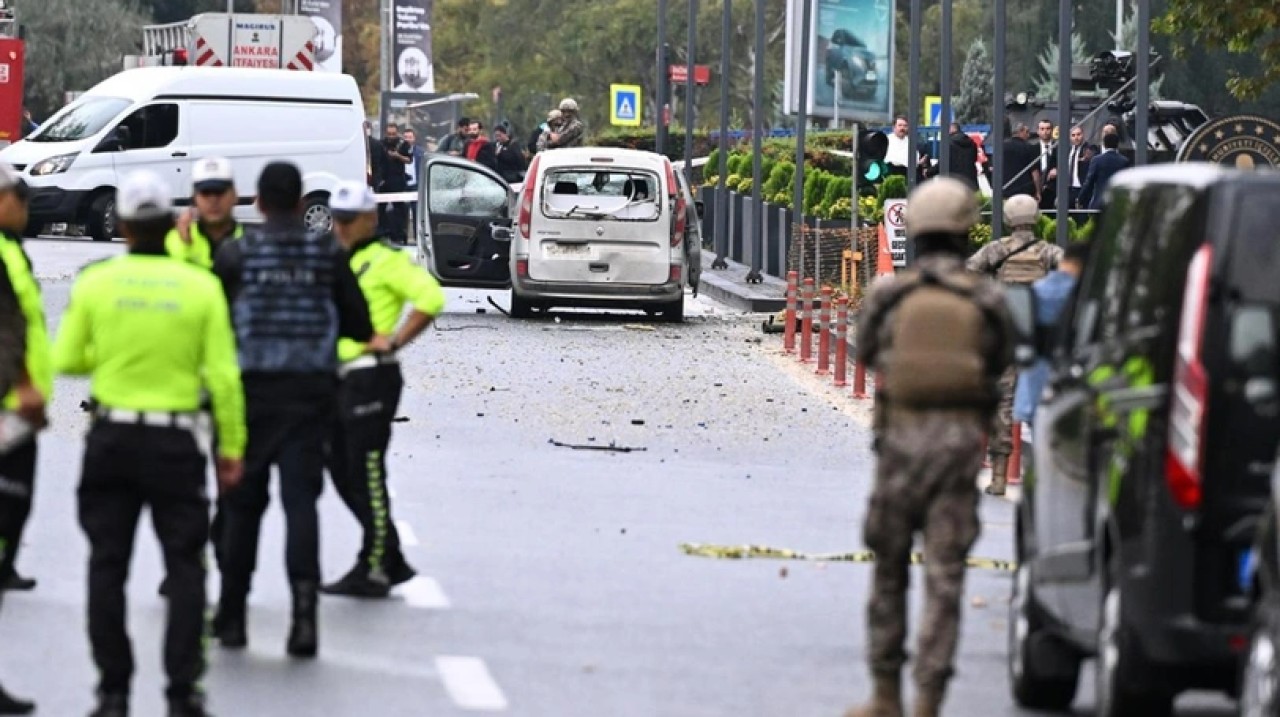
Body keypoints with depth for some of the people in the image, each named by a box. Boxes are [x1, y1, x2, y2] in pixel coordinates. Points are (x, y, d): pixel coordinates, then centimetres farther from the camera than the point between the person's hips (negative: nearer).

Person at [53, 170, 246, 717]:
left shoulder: (95, 283, -5)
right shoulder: (201, 286, -6)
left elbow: (66, 360, 1)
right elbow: (223, 376, -7)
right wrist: (232, 447, 1)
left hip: (111, 439, 1)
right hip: (176, 441, -1)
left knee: (107, 565, 9)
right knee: (184, 565, 7)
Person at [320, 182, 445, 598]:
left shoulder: (386, 261, -8)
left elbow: (431, 298, -20)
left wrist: (393, 341, -18)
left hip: (370, 377, -9)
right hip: (338, 377, 9)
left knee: (366, 475, -8)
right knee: (342, 473, 11)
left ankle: (373, 570, -3)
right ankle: (393, 562, 19)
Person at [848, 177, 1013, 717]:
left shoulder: (888, 296, -4)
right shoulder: (987, 300, -4)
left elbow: (866, 352, 12)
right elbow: (1000, 364, 9)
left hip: (902, 435, 0)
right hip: (961, 439, 0)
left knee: (889, 567, 14)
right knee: (945, 573, 2)